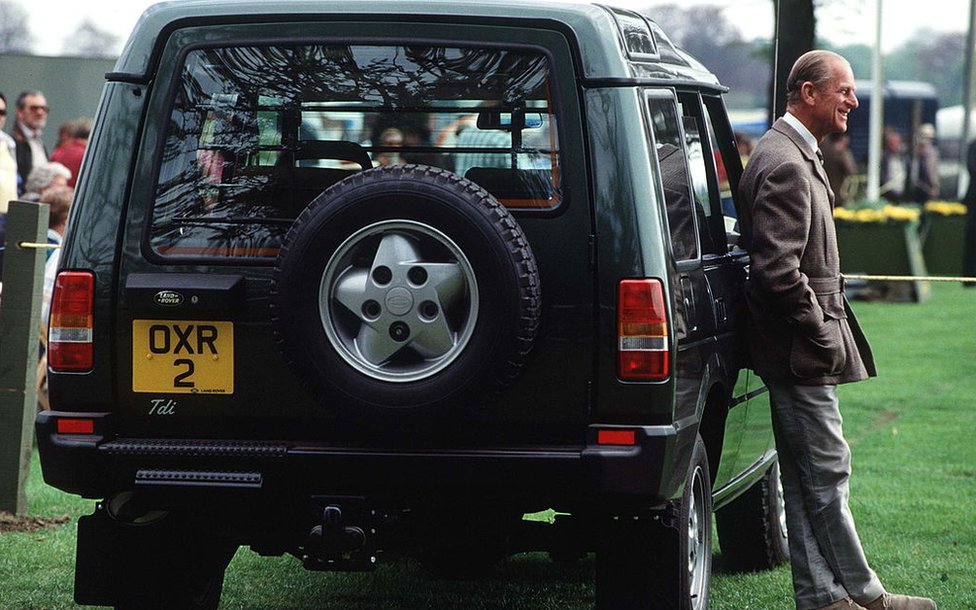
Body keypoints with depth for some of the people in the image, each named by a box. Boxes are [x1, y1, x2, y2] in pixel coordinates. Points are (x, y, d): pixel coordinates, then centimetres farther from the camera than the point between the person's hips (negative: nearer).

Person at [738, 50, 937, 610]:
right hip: (802, 352, -11)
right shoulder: (786, 165, -18)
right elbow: (777, 269, -25)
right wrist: (822, 334, -18)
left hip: (800, 350, 11)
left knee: (810, 476, 12)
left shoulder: (797, 156, 17)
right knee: (826, 474, -3)